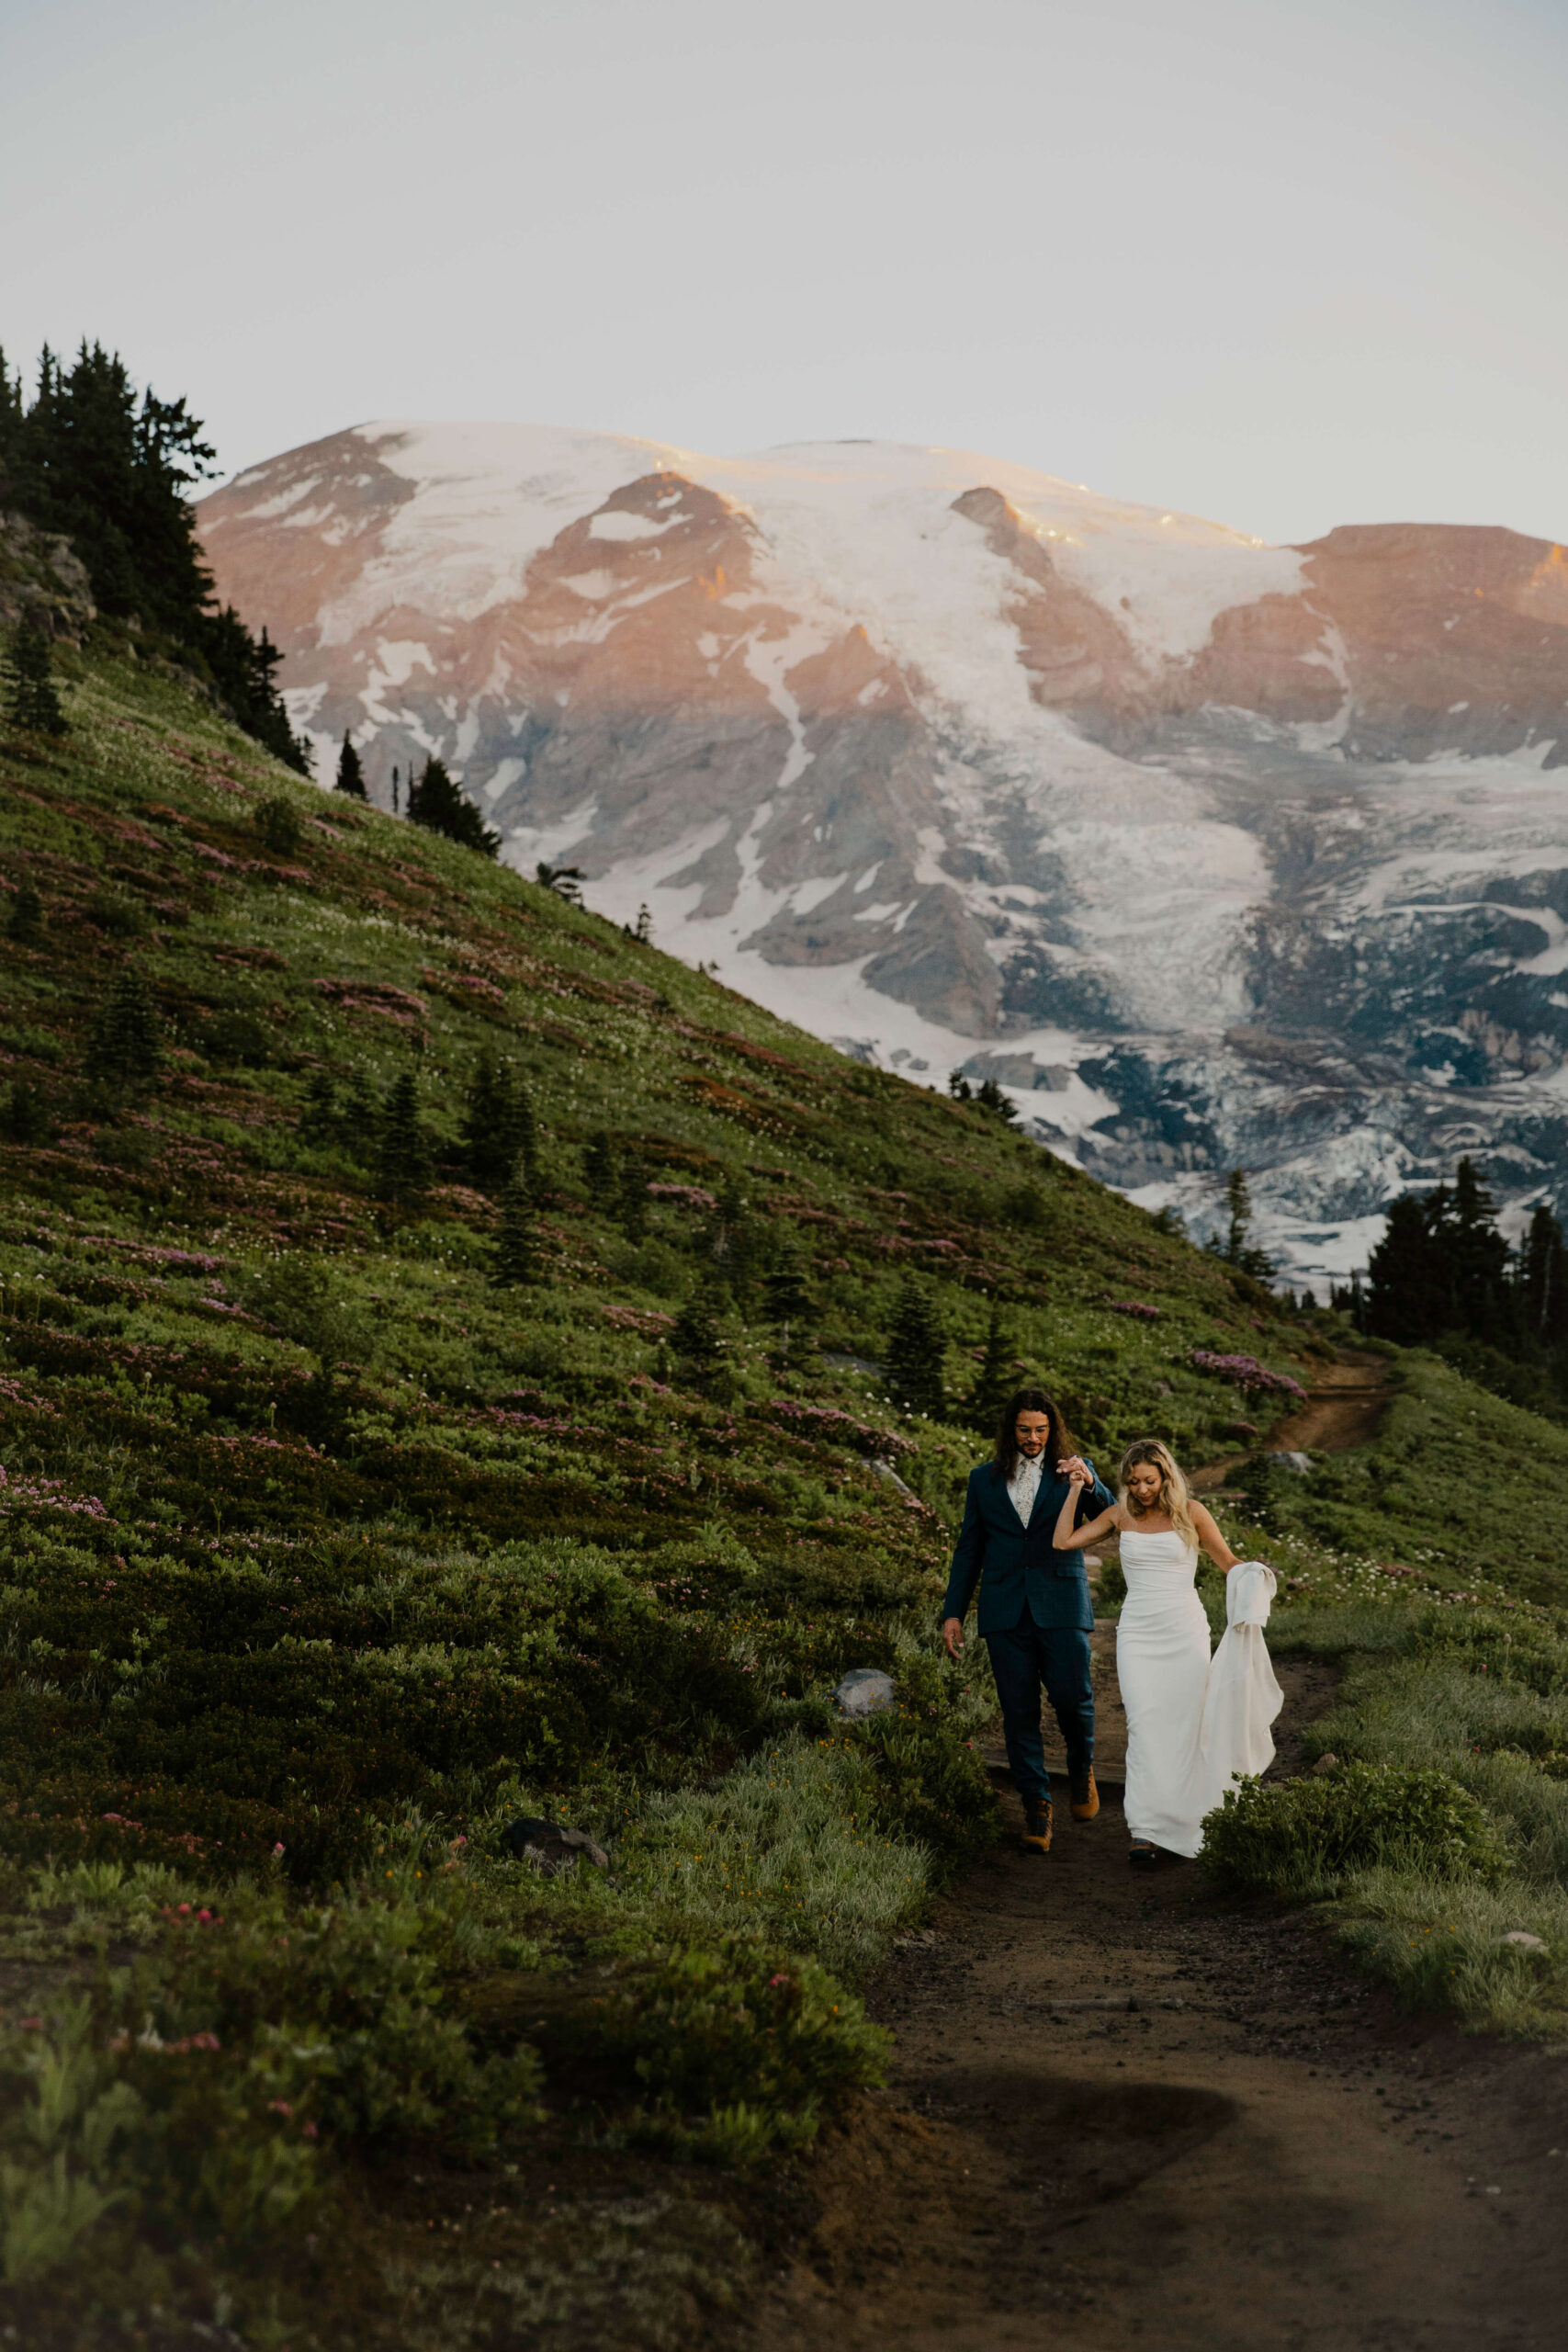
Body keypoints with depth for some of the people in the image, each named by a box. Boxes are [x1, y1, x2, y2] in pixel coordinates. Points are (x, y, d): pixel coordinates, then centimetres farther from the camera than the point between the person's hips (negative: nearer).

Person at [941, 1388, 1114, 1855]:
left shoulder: (1073, 1472, 9)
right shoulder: (984, 1480, 14)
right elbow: (969, 1550, 16)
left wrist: (1089, 1485, -25)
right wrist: (953, 1612, 10)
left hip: (1060, 1606, -2)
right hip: (1005, 1611, 2)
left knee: (1071, 1695, -9)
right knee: (1019, 1711, 0)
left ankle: (1082, 1768, 22)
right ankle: (1036, 1806, 10)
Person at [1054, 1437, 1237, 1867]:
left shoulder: (1190, 1512, 3)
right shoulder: (1120, 1515, 7)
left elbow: (1228, 1562, 6)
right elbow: (1062, 1541, 3)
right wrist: (1076, 1490, 2)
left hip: (1185, 1630, 0)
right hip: (1138, 1633, 0)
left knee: (1184, 1726, -4)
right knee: (1144, 1724, -11)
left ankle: (1181, 1825, 5)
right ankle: (1146, 1830, -14)